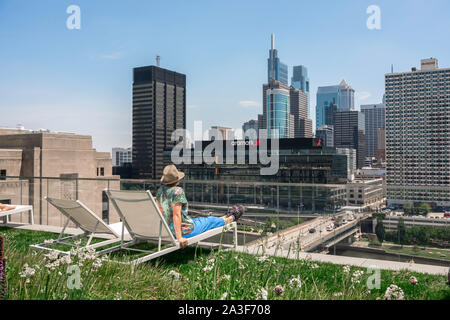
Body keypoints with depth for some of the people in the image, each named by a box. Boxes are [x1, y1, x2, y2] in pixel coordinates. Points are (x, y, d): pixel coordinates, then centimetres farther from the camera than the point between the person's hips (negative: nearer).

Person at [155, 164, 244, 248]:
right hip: (187, 230, -8)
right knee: (210, 221, 18)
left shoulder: (160, 190, -1)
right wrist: (179, 238, -27)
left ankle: (228, 216, 52)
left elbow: (160, 209, 9)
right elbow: (176, 214, -30)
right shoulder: (178, 191, -26)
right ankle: (232, 218, 46)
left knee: (208, 219, 28)